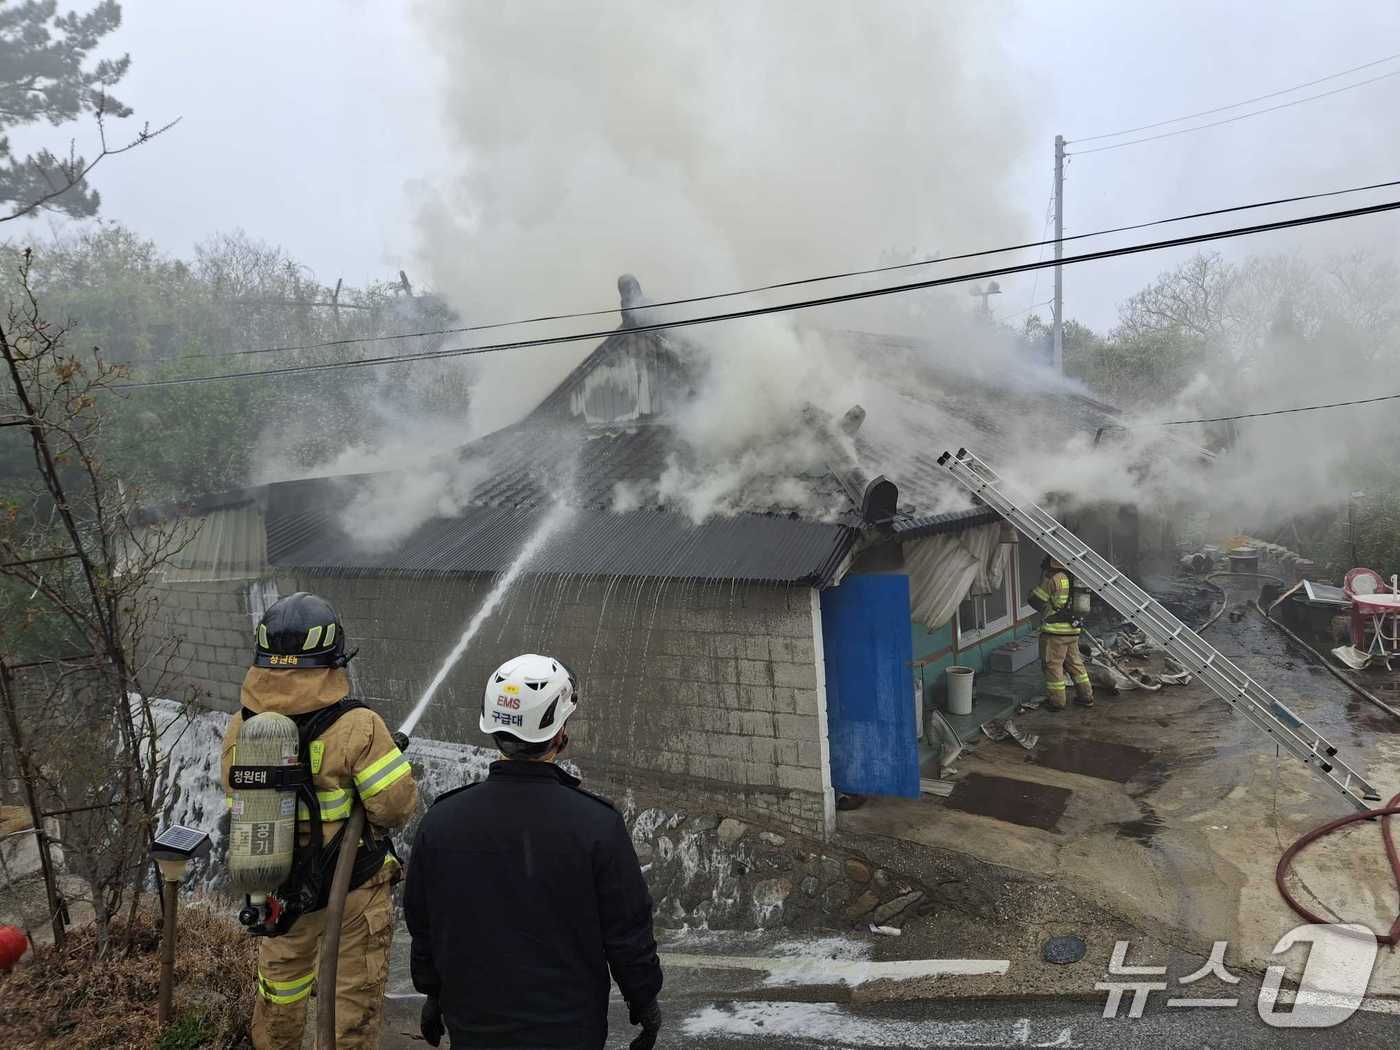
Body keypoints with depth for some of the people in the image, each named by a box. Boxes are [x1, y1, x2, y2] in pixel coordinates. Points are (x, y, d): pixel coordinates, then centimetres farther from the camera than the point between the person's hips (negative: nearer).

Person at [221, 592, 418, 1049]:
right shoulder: (357, 728, -26)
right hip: (353, 891, -5)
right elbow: (398, 806, -23)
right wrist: (390, 753, -3)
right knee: (354, 992, 15)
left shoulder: (240, 728, -9)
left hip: (279, 884, 5)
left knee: (280, 984, 27)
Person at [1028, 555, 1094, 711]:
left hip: (1055, 630, -7)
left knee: (1053, 665, 2)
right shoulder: (1073, 577, 7)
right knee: (1075, 662, 18)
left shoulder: (1052, 578, -16)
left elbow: (1035, 600, -11)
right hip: (1073, 629, 7)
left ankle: (1056, 701, 6)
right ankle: (1086, 696, 23)